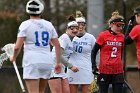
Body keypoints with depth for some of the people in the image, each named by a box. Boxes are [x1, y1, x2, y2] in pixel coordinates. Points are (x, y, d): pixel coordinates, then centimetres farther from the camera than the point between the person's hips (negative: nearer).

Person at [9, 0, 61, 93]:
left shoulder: (25, 25, -4)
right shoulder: (49, 25, 9)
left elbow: (17, 47, -9)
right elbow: (57, 45, 8)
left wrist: (13, 57, 10)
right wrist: (58, 62, 15)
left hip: (32, 62, -5)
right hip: (47, 61, 5)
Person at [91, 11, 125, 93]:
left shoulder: (121, 36, 7)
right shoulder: (103, 35, -5)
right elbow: (94, 52, -1)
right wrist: (94, 66, -8)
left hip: (118, 71, 3)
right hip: (104, 70, -3)